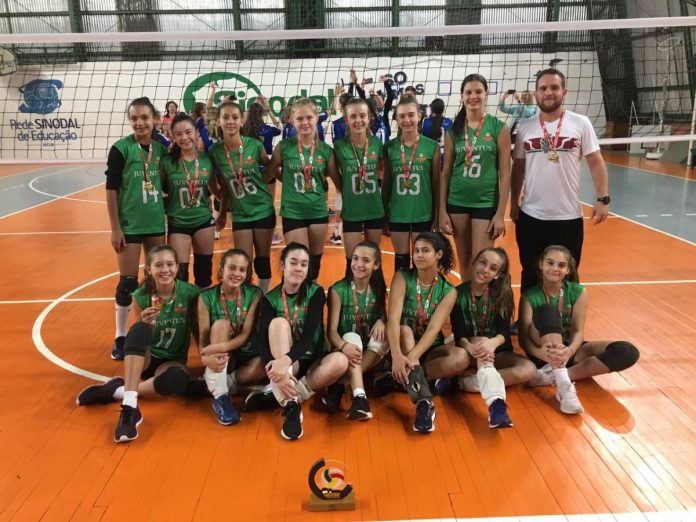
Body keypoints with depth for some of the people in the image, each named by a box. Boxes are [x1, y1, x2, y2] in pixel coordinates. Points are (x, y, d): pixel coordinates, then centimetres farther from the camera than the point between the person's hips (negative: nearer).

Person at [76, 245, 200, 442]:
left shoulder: (190, 293, -12)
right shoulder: (141, 297, -10)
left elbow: (198, 332, 0)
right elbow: (140, 335, -5)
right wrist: (147, 327, -26)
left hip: (173, 361, 0)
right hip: (145, 358, 1)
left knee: (177, 378, -39)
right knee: (139, 329, -34)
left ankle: (115, 391, -18)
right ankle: (129, 406, -40)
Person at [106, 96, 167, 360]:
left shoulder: (161, 148, 2)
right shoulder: (121, 149, -10)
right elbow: (111, 190, -9)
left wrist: (165, 212, 8)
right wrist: (115, 229, -11)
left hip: (156, 222, 4)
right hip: (129, 225, -4)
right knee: (128, 281, 1)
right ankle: (120, 337, 17)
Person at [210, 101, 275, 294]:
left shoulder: (255, 145, -12)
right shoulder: (215, 151, -7)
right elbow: (223, 184, 5)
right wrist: (222, 211, 11)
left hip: (263, 210, 0)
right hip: (239, 214, 1)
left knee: (263, 260, 10)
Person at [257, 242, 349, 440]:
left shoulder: (316, 292, -6)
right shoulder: (270, 299, -4)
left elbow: (309, 335, -19)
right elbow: (263, 343, -16)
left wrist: (286, 360, -39)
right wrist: (277, 371, -36)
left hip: (313, 362, 0)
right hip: (283, 365, 0)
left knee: (340, 360, -32)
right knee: (279, 323, -27)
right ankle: (291, 404, -34)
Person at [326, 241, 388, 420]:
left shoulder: (379, 290, 0)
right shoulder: (338, 290, -11)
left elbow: (383, 316, 8)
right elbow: (331, 330, -16)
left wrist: (381, 321, -19)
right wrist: (343, 345, -39)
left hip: (370, 350, 3)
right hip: (347, 344, -3)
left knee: (384, 335, -27)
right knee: (352, 336, -34)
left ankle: (340, 385, -28)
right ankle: (359, 397, -49)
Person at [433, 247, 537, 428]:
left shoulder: (503, 294, -4)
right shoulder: (458, 293, -8)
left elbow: (504, 331, -17)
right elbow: (459, 334, -16)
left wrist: (492, 343, -42)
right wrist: (471, 347, -41)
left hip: (496, 352, 2)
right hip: (467, 349, -2)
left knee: (529, 369, -28)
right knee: (460, 357, -38)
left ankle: (458, 382, -30)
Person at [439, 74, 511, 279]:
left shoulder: (498, 127, -3)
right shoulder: (454, 130, 5)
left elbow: (505, 173, -4)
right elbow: (446, 172, 7)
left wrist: (500, 213, -9)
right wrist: (442, 210, 2)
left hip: (486, 202, -3)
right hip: (457, 202, 3)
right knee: (464, 260, 11)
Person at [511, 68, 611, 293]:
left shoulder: (581, 123, -2)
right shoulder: (525, 127, 4)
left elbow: (596, 163, -1)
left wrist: (603, 199, -10)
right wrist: (514, 201, 8)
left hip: (568, 216, -1)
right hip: (530, 215, 2)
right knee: (531, 275, 13)